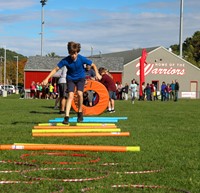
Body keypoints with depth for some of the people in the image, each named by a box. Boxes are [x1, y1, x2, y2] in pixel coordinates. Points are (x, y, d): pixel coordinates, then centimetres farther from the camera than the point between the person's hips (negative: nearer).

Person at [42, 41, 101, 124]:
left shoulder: (82, 59, -22)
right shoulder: (65, 60, -23)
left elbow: (93, 65, -10)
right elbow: (56, 69, -18)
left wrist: (97, 73, -27)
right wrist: (47, 78, -26)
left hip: (80, 78, 0)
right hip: (70, 78, 0)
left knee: (79, 93, -21)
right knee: (70, 95, -16)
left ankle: (80, 113, 0)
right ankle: (66, 117, -18)